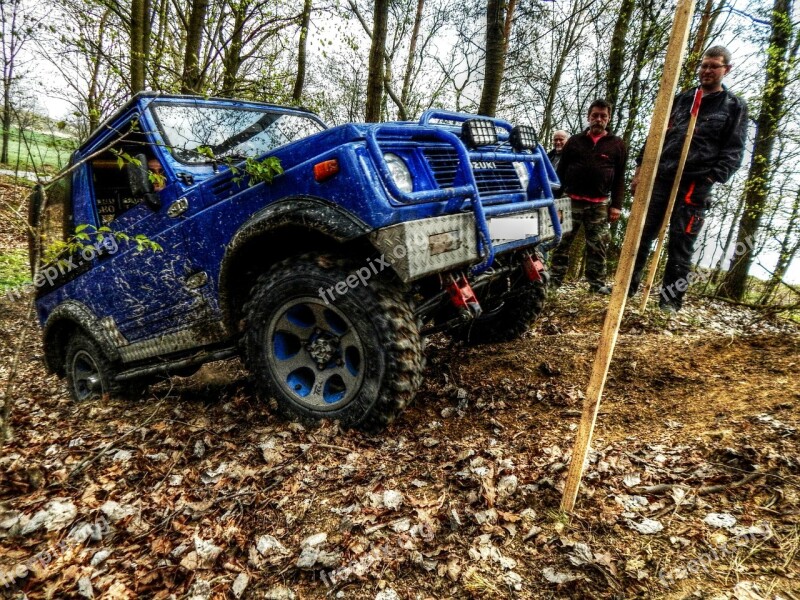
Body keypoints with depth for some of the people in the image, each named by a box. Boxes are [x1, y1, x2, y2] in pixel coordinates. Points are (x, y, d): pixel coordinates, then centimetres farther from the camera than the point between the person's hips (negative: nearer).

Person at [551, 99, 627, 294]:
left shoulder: (617, 145, 9)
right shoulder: (574, 141, 10)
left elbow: (620, 178, 7)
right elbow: (561, 171, 10)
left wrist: (616, 205, -2)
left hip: (599, 204, 0)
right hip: (571, 200, 0)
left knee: (597, 245, 2)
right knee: (562, 241, 1)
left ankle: (597, 282, 9)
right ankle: (554, 278, 6)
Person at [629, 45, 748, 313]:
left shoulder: (735, 107, 9)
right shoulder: (681, 99, 18)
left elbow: (733, 151, 1)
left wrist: (713, 178, -14)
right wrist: (640, 168, 8)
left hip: (696, 185, -3)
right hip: (660, 178, 3)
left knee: (681, 245, -2)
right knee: (640, 235, 2)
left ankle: (670, 301, 4)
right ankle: (626, 286, 11)